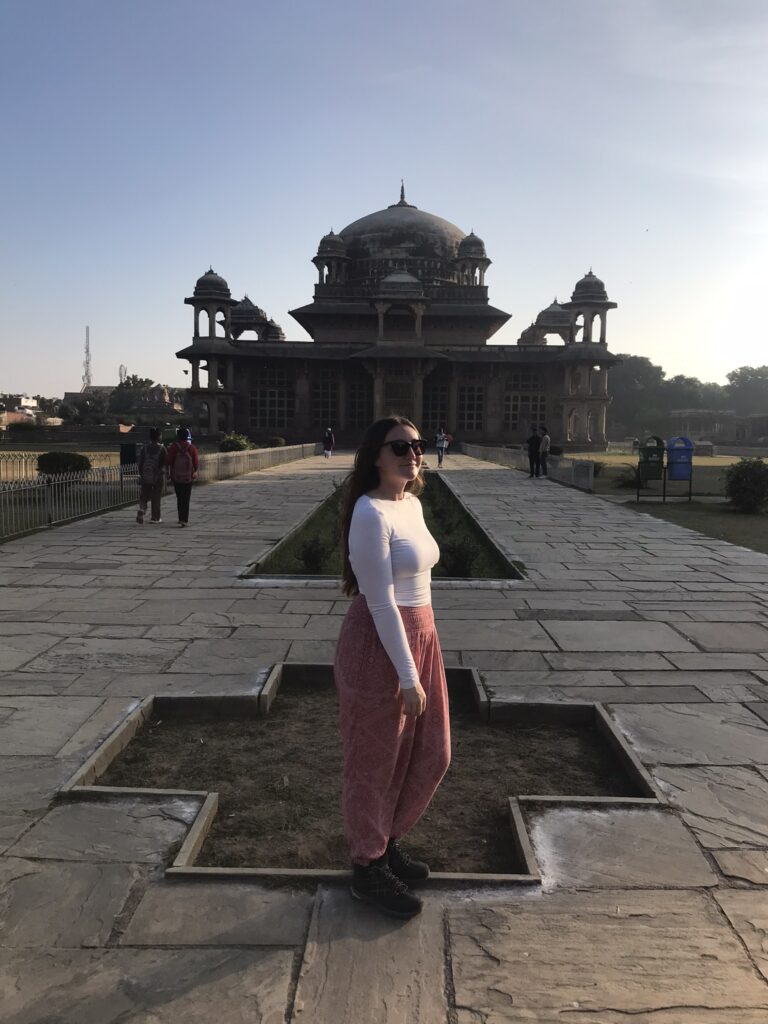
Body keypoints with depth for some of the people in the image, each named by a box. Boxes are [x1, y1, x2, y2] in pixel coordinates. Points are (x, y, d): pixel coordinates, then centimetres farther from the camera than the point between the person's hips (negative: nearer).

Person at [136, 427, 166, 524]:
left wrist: (141, 475, 10)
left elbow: (140, 463, 1)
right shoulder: (162, 448, -8)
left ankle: (141, 510, -16)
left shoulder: (144, 448, 1)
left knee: (144, 496, 10)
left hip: (145, 476, 2)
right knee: (156, 497, 8)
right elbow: (165, 462, -8)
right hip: (158, 476, -2)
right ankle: (155, 517, 11)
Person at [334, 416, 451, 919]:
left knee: (432, 754, 19)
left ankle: (389, 840, 43)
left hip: (420, 637, 9)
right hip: (380, 647, -9)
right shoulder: (370, 513, -19)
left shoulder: (412, 505, 8)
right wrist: (408, 675, -19)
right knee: (376, 762, 10)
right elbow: (380, 602, -21)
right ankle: (369, 868, 33)